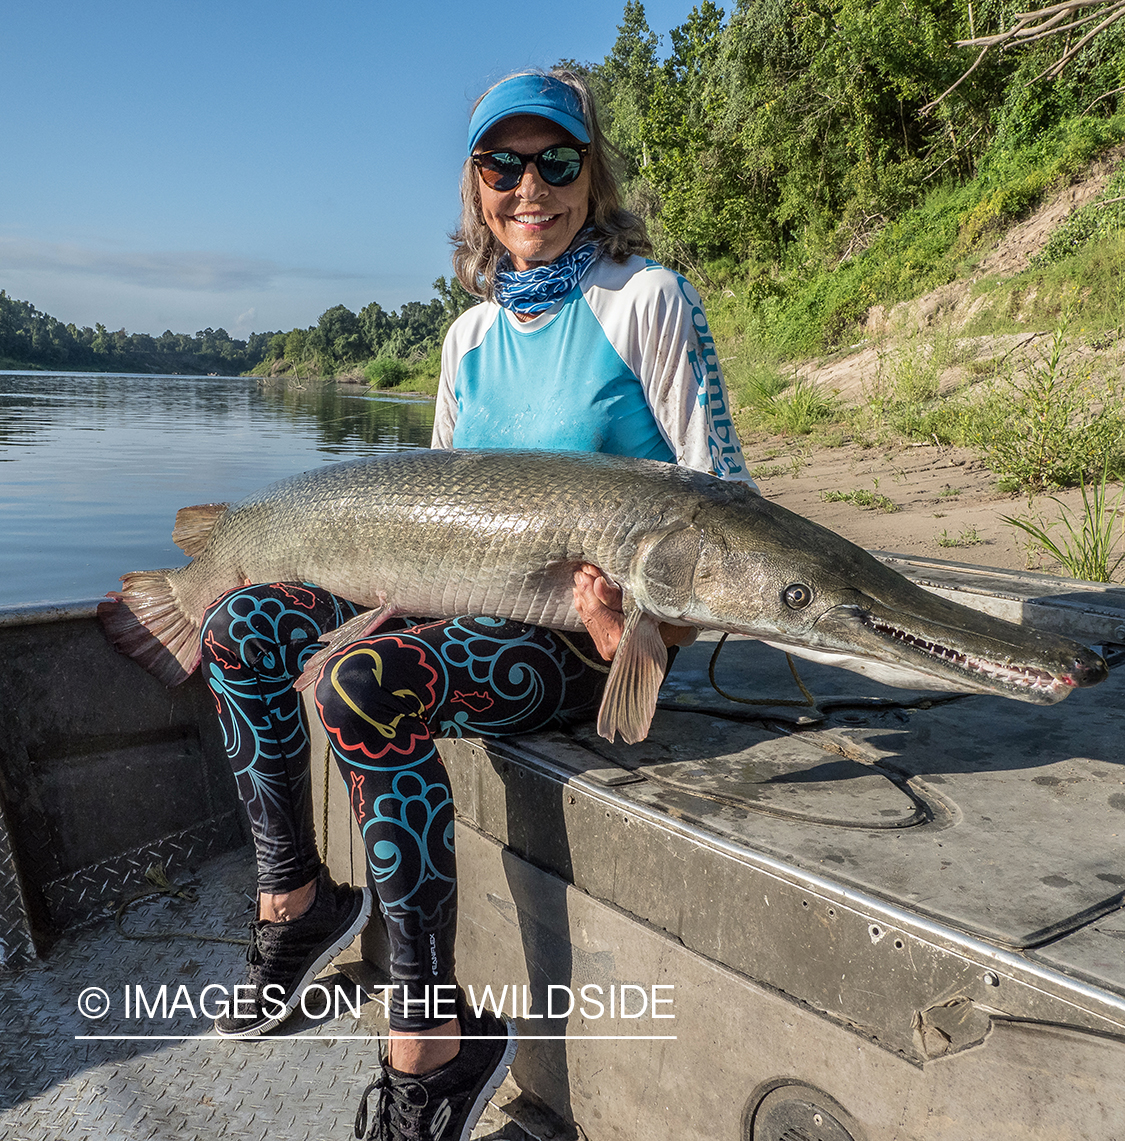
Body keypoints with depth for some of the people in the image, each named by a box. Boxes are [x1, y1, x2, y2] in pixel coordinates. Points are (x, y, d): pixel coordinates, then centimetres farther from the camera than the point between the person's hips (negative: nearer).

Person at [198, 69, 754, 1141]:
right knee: (241, 626, -4)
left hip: (597, 625, -7)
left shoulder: (647, 299, -7)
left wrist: (655, 629, -24)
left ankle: (434, 1039, -17)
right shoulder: (471, 332, 11)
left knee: (367, 682, -32)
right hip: (474, 598, 7)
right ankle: (294, 900, 9)